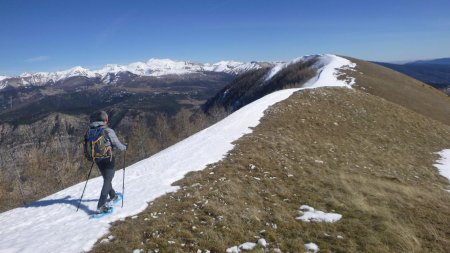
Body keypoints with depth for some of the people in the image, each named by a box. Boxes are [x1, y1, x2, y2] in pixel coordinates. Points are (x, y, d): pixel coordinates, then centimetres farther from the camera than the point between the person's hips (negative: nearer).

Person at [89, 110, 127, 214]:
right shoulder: (108, 131, -17)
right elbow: (117, 145, -12)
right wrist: (124, 147, 8)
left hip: (98, 159, 6)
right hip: (108, 159, -6)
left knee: (106, 178, 24)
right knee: (107, 180, 0)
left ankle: (113, 196, 42)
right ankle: (100, 206, -6)